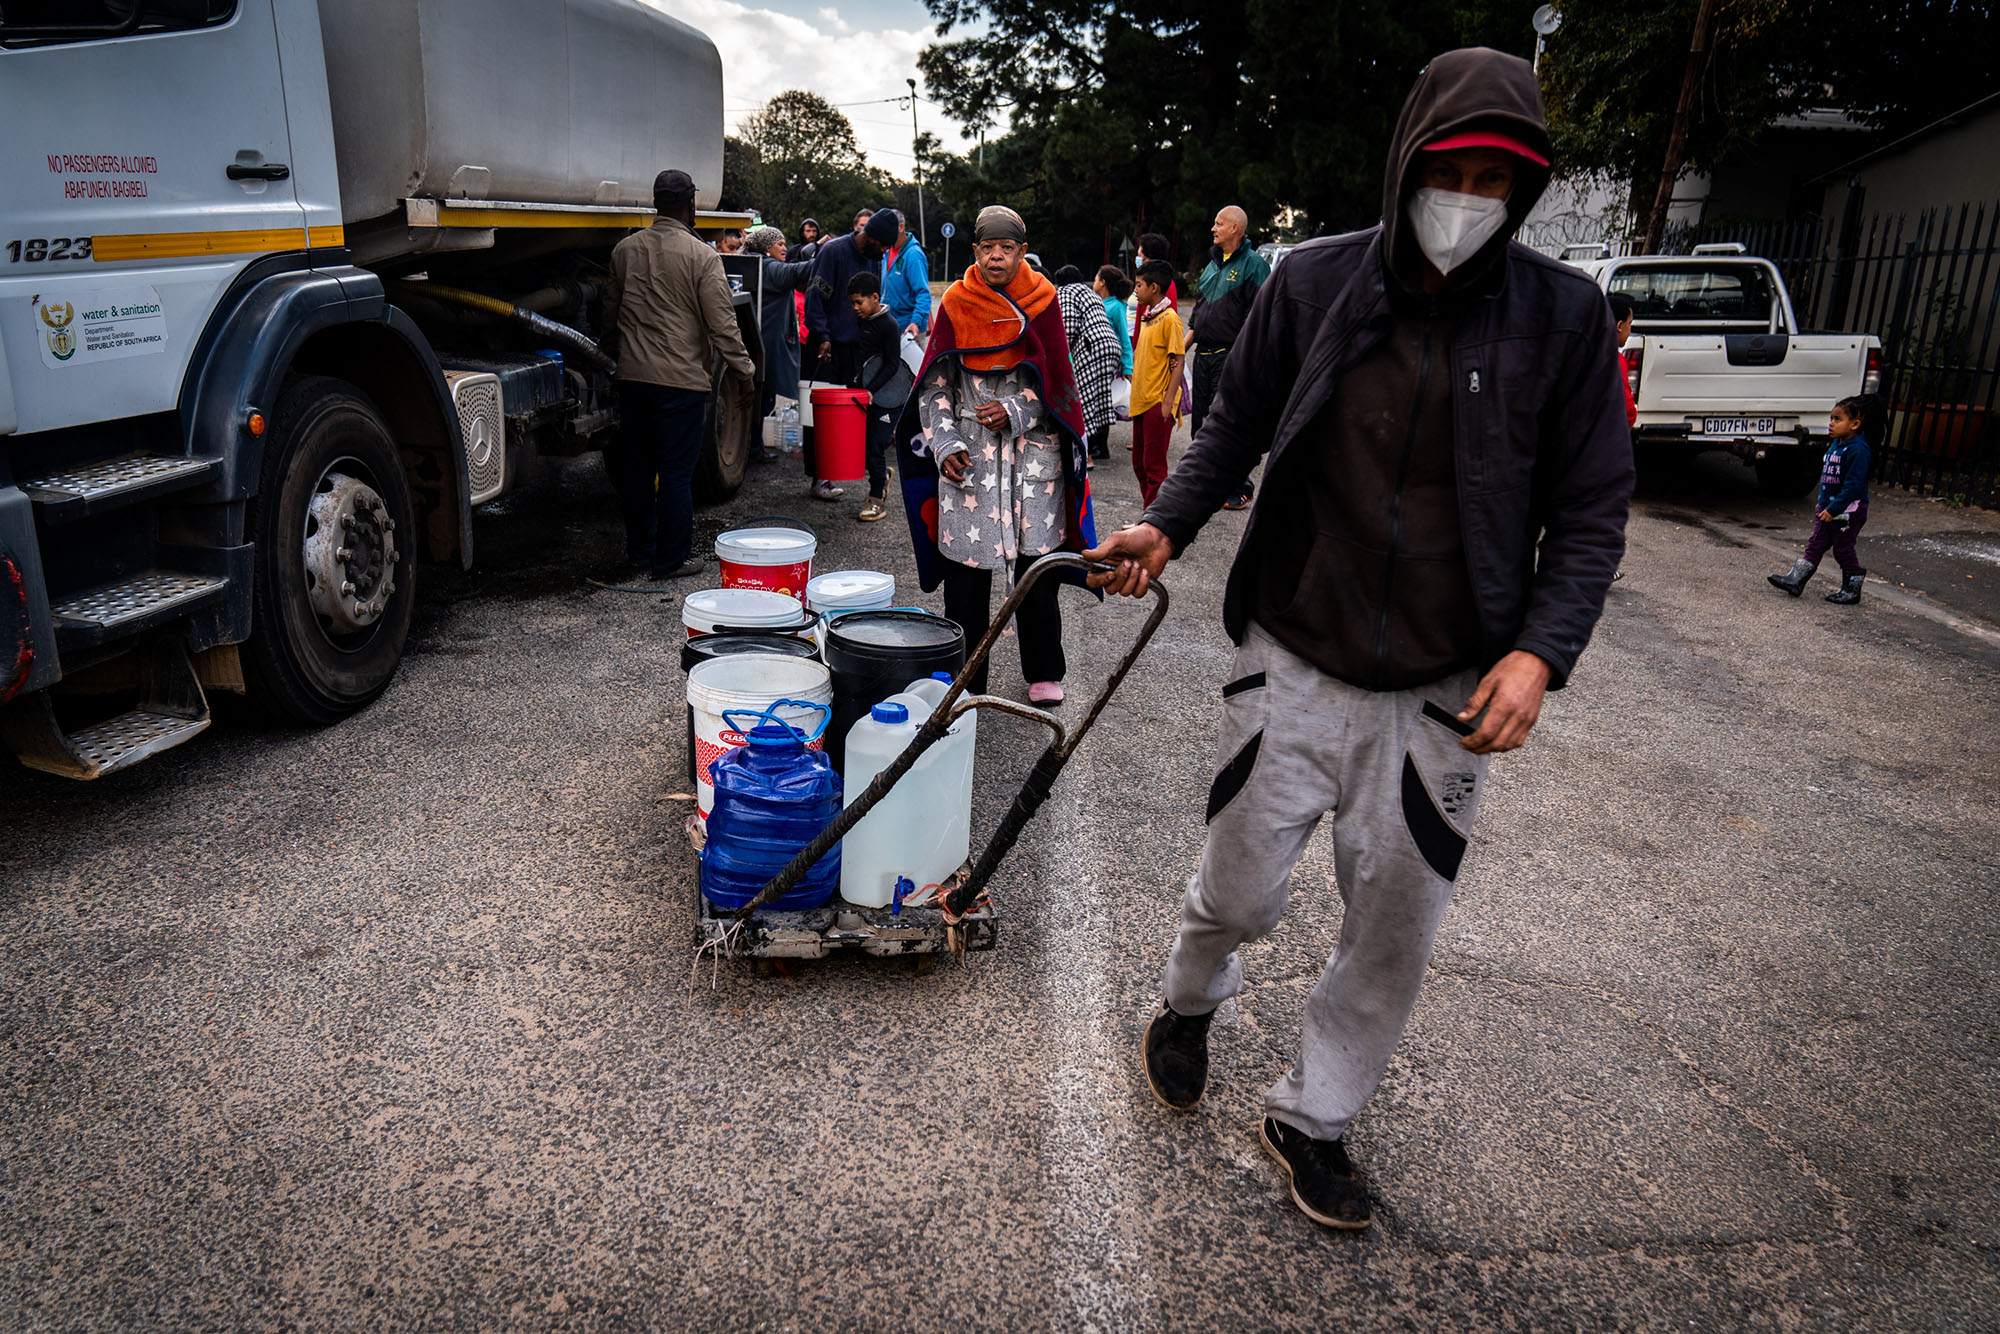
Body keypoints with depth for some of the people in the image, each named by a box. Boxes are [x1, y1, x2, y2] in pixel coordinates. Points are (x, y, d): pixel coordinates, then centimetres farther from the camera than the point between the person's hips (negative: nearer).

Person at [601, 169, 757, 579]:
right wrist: (744, 372, -2)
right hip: (681, 378, -5)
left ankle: (639, 551, 25)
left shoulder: (624, 250, 7)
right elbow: (722, 325, -10)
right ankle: (671, 558, 6)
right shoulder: (702, 256, -10)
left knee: (636, 465, 14)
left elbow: (610, 314, 17)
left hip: (632, 375, 6)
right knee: (676, 469, 0)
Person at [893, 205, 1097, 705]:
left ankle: (1044, 673, 18)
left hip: (1033, 448, 0)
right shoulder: (955, 304, 4)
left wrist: (1015, 412, -12)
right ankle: (965, 678, 14)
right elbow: (933, 385, 4)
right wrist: (946, 443, -8)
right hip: (967, 454, 0)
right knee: (965, 569, 2)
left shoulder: (1041, 302, 4)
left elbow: (1058, 381, 4)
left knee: (1037, 562, 3)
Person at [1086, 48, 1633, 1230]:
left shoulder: (1563, 314, -5)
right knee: (1241, 895, 10)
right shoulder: (1313, 282, -4)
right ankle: (1191, 1007, 46)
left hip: (1446, 695, 1)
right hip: (1295, 665, 0)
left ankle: (1313, 1120, 36)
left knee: (1396, 933, 12)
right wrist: (1168, 525, -10)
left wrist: (1540, 651, -16)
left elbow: (1592, 509, -1)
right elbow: (1236, 427, 8)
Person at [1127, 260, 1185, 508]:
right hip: (1141, 401, 9)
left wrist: (1168, 402, -19)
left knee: (1154, 465, -4)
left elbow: (1177, 363, -15)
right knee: (1139, 463, 13)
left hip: (1158, 403, -9)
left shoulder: (1169, 318, -11)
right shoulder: (1147, 317, 15)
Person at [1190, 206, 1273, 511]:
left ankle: (1241, 487, 1)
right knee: (1201, 420, 8)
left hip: (1232, 357, -8)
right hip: (1204, 354, 8)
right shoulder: (1213, 263, 19)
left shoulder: (1253, 265, -5)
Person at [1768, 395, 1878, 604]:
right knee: (1816, 544, 9)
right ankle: (1795, 580, 11)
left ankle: (1851, 591, 16)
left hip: (1848, 510, -8)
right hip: (1827, 506, 8)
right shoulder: (1836, 444, 8)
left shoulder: (1858, 450, -20)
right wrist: (1822, 503, 20)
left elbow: (1854, 485, -24)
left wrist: (1834, 508, -27)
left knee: (1843, 549, 2)